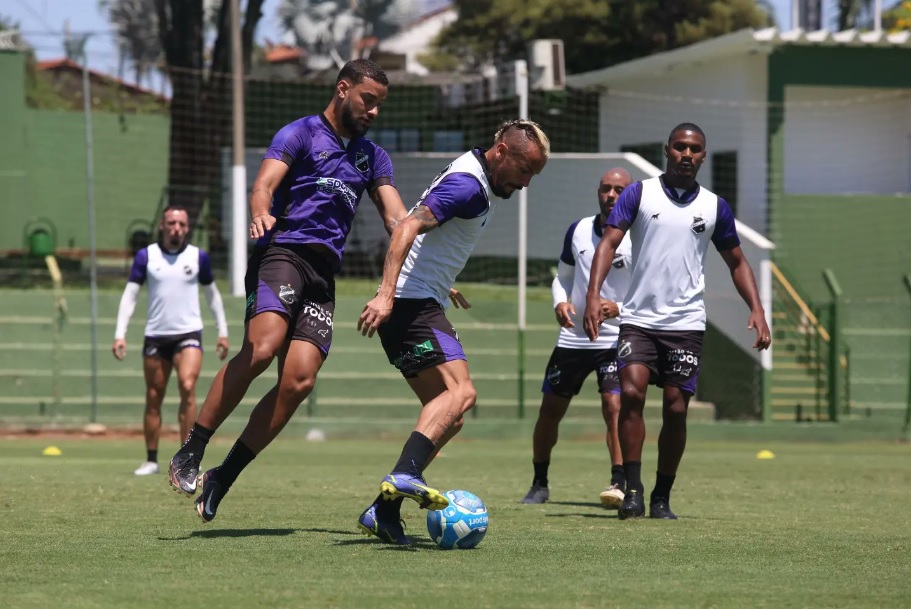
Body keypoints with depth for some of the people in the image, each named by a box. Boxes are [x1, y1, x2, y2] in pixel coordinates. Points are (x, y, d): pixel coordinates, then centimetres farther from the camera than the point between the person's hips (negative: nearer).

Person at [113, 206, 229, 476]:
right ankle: (151, 460, 16)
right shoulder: (146, 256, 2)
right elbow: (130, 295, 1)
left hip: (188, 334, -1)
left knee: (187, 387, -21)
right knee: (153, 399, 5)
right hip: (156, 336, 1)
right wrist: (120, 334, -7)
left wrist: (222, 331, 13)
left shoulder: (198, 257, 4)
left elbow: (212, 294, 15)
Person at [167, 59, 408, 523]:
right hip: (283, 253, -6)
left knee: (299, 381, -13)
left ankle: (221, 480, -7)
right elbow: (264, 185, -9)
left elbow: (397, 218, 19)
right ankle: (190, 454, -21)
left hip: (324, 275, 6)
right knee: (262, 349, -30)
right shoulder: (302, 133, 6)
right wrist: (261, 214, -32)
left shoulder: (372, 156, 24)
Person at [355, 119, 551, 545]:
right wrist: (386, 294, -34)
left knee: (448, 414, 6)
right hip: (410, 303, -10)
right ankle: (404, 476, -41)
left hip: (421, 305, 10)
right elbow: (408, 227, -25)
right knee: (459, 391, -25)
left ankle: (384, 512, 1)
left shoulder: (482, 186, 18)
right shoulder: (467, 184, -14)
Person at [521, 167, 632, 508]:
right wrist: (561, 302, -5)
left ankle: (619, 483, -22)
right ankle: (539, 484, 22)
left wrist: (619, 308, -25)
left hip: (616, 339, -5)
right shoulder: (578, 231, 5)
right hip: (572, 337, 5)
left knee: (614, 405, -22)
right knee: (550, 408, 8)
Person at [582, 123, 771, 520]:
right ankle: (633, 491, -13)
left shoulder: (715, 207, 9)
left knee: (676, 409, -2)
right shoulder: (640, 194, 3)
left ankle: (662, 498, 11)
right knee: (631, 393, -18)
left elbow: (736, 263, 18)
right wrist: (593, 295, -19)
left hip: (686, 324, 2)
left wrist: (756, 309, 4)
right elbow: (609, 242, -5)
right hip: (638, 319, -2)